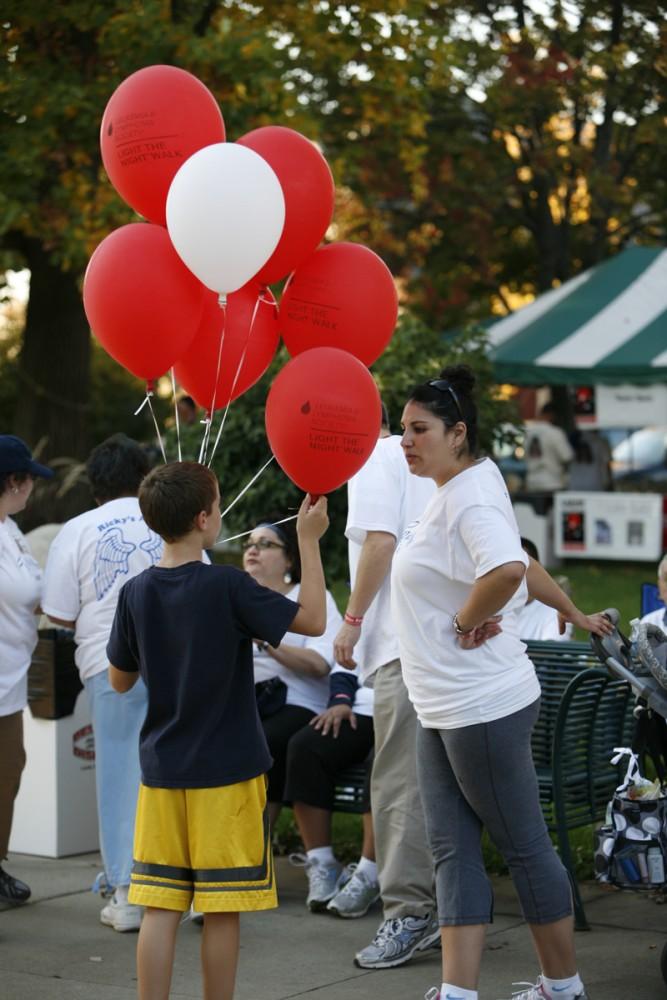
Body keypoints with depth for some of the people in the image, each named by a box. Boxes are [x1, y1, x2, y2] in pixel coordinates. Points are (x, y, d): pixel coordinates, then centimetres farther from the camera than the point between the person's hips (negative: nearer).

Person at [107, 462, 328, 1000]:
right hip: (227, 773, -4)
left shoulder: (136, 593, 0)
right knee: (223, 910, 5)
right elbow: (313, 619, -10)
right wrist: (309, 539, -4)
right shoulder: (228, 587, -15)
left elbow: (119, 680, 10)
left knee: (160, 906, 6)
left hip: (162, 773, 4)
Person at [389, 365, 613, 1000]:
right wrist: (576, 616, 38)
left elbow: (509, 571, -38)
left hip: (482, 708, -10)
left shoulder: (471, 496, -17)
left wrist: (467, 620, -21)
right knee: (452, 851, 6)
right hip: (443, 709, 10)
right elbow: (524, 564, 27)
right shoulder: (454, 490, 13)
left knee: (523, 846, 3)